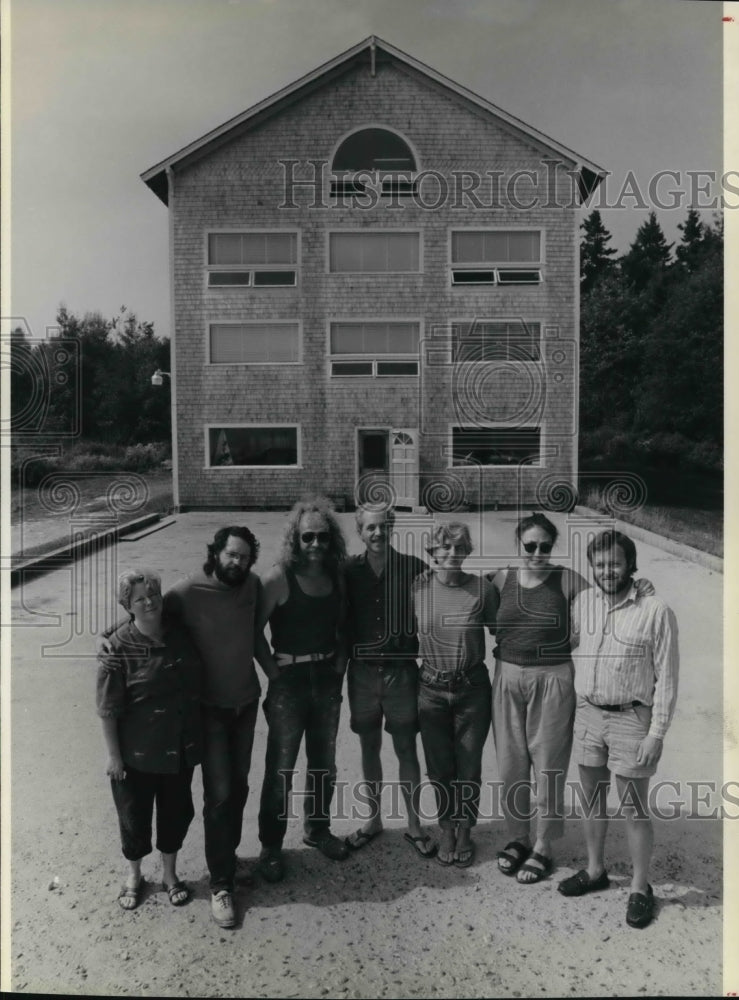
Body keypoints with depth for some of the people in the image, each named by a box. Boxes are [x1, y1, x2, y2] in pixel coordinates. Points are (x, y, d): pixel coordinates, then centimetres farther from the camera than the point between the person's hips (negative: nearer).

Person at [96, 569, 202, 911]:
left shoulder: (180, 637, -6)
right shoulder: (118, 648, -19)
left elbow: (196, 687, 7)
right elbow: (108, 709, -14)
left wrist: (198, 737, 10)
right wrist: (113, 755, -11)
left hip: (180, 748, 4)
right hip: (137, 752, -4)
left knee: (176, 811, 18)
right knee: (135, 816, 16)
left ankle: (169, 873, 42)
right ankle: (133, 875, 43)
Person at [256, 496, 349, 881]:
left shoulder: (335, 575, 1)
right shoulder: (281, 577, -15)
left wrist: (341, 656, 2)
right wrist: (273, 668, -14)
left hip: (327, 678, 5)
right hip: (289, 680, -5)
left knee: (324, 762, 19)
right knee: (280, 768, 4)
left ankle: (317, 829, 40)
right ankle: (270, 847, 23)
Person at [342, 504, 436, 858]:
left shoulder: (414, 567, -7)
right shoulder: (349, 571, -3)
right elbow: (341, 620, 4)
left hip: (401, 670, -2)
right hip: (362, 671, 2)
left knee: (406, 749, 8)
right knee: (369, 748, 15)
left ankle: (414, 825, 25)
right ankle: (374, 819, 32)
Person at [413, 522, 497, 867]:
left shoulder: (482, 588, -10)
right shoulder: (417, 586, -7)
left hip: (472, 688, -1)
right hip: (432, 689, 1)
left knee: (468, 767, 10)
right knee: (439, 766, 13)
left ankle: (464, 831, 33)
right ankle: (446, 829, 36)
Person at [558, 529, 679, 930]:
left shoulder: (655, 611, -13)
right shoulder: (583, 602, 0)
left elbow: (666, 679, -11)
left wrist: (656, 734, -12)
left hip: (631, 718, -4)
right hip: (587, 713, 5)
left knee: (634, 809, 7)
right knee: (592, 800, 18)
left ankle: (640, 888, 27)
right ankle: (595, 870, 37)